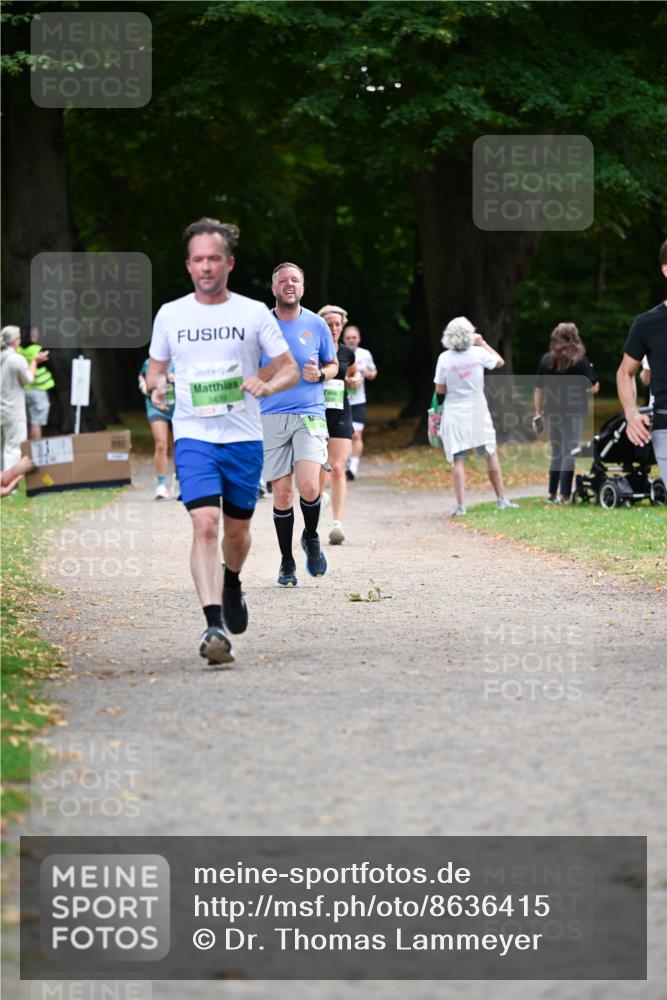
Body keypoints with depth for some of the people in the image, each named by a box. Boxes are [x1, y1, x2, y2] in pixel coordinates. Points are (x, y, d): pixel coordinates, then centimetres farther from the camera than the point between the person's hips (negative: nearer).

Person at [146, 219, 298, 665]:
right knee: (205, 524, -19)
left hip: (244, 437, 1)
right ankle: (214, 626, -24)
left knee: (237, 530, 12)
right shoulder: (170, 314, 6)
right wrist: (156, 386, -7)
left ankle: (232, 584, 46)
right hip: (194, 436, -1)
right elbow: (156, 367, 17)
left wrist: (266, 385, -18)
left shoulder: (254, 313, 2)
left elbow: (290, 370, 4)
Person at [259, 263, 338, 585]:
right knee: (282, 494, 1)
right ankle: (287, 563, 16)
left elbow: (333, 365, 17)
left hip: (309, 414, -1)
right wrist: (271, 369, -10)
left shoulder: (316, 325, 5)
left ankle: (311, 538, 11)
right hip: (271, 417, 1)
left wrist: (320, 374, -5)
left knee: (308, 486, -19)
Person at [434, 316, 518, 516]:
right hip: (478, 410, 1)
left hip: (455, 413, -1)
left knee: (458, 460, -2)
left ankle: (460, 505, -9)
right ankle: (501, 499, 18)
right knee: (491, 454, 13)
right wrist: (482, 343, 18)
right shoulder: (478, 353, -7)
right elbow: (499, 362, 12)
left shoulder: (444, 358, -9)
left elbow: (440, 390, -5)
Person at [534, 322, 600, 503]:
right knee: (569, 452, 0)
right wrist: (585, 389, 12)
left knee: (556, 453, 15)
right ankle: (565, 494, -5)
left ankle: (552, 494, 14)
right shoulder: (580, 360, -6)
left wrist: (538, 414, 11)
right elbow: (595, 387, -9)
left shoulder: (546, 360, 3)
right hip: (574, 412, -3)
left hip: (552, 412, 3)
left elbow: (538, 389, 5)